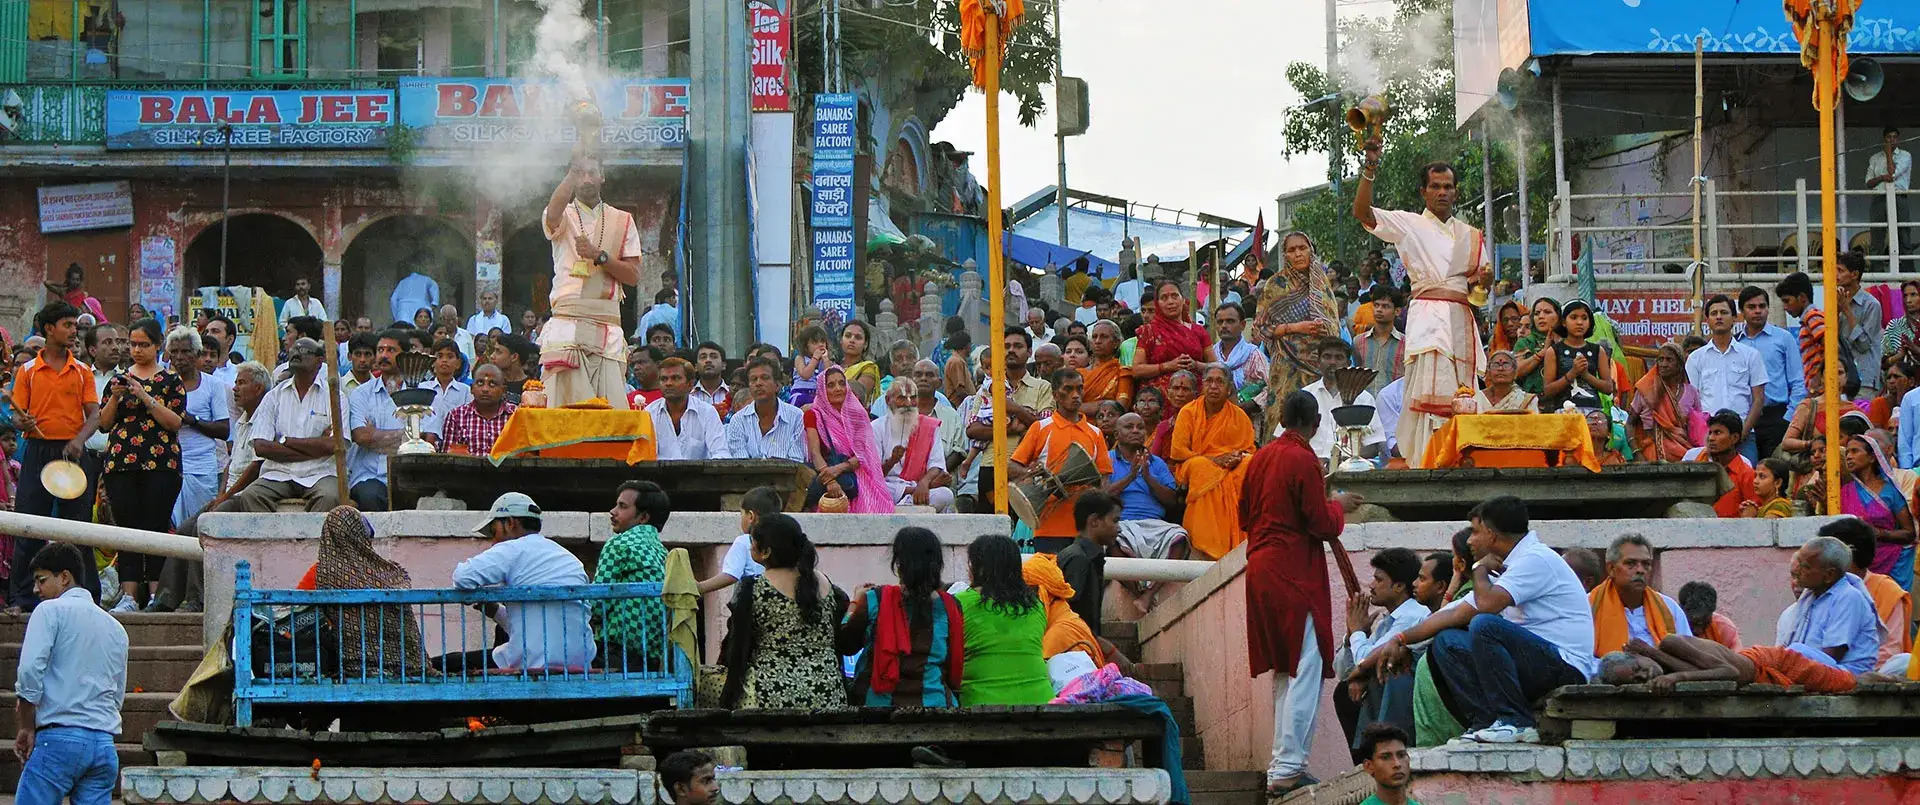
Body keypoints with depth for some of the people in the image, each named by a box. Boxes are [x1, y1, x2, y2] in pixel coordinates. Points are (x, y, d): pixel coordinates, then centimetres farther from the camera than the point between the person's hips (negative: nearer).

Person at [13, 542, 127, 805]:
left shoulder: (51, 611, 1)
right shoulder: (116, 628, 22)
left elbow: (30, 670, -9)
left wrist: (25, 728, -1)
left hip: (60, 737, -6)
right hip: (105, 743, 6)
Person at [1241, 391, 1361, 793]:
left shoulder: (1261, 457, 10)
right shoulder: (1303, 460, -14)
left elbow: (1245, 515, 18)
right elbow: (1322, 525, -14)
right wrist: (1338, 505, 4)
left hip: (1261, 571, 9)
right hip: (1295, 575, -9)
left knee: (1284, 670, 16)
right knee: (1305, 670, -7)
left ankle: (1282, 763, 18)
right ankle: (1288, 767, -13)